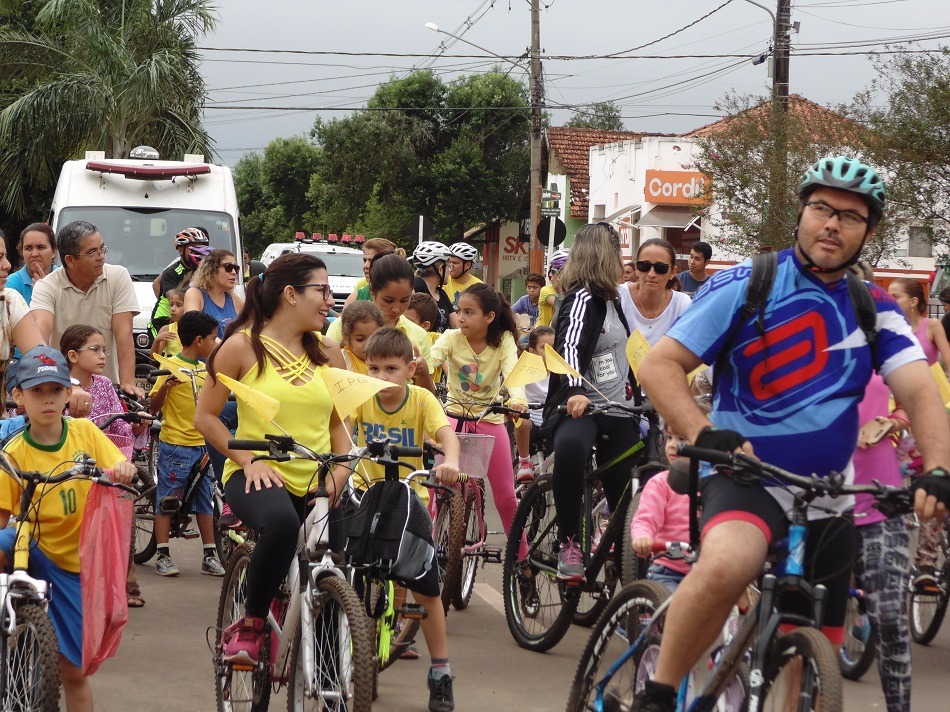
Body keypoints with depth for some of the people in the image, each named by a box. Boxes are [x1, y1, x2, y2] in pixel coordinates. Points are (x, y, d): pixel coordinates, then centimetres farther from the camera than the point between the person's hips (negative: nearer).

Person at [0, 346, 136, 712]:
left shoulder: (84, 431, -5)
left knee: (74, 670, 3)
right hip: (34, 550, -1)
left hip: (77, 562, 1)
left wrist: (124, 471, -27)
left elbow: (121, 471, -4)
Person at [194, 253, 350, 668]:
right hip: (257, 476, -4)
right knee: (281, 521, -39)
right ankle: (250, 624, -17)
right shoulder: (243, 346, -1)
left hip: (317, 484, 4)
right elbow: (205, 416, 1)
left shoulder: (328, 353, 11)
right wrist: (249, 458, -11)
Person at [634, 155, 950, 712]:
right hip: (747, 479, -5)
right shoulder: (746, 286, -7)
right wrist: (705, 436, -30)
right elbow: (660, 364, -12)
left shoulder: (874, 310, 4)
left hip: (826, 505, 5)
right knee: (727, 565, -37)